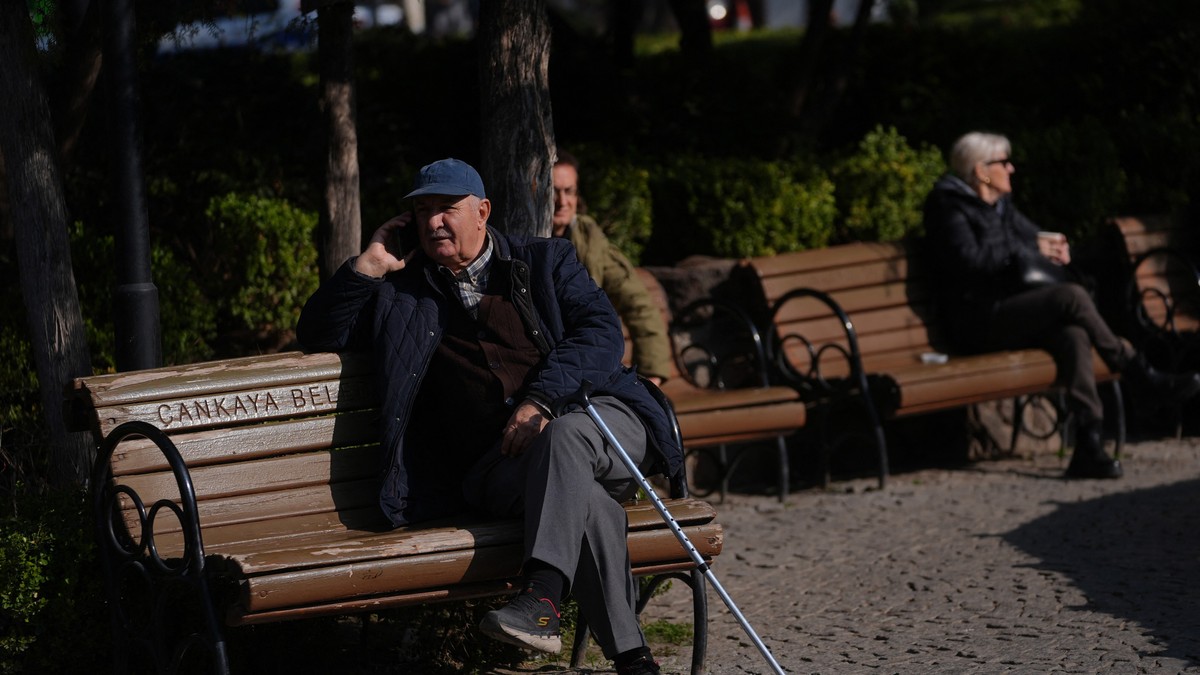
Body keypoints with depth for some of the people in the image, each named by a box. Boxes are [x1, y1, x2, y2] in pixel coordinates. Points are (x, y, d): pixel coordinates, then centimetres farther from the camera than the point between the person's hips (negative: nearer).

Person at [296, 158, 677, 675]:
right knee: (583, 494, -35)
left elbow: (602, 332, 2)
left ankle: (541, 600, -50)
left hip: (595, 415, 0)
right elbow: (318, 335, 21)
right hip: (497, 466, 0)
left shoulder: (546, 261, 17)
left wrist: (542, 399, -15)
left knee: (565, 436, -39)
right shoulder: (403, 293, 22)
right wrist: (369, 265, 9)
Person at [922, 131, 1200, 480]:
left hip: (1009, 314, 8)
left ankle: (1089, 448, -35)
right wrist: (1031, 248, -12)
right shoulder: (950, 206, -4)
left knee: (1073, 334, -26)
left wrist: (1052, 248, 1)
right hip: (977, 324, -8)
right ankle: (1141, 376, -15)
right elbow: (970, 260, -18)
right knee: (1071, 297, -27)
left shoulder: (1000, 206, 21)